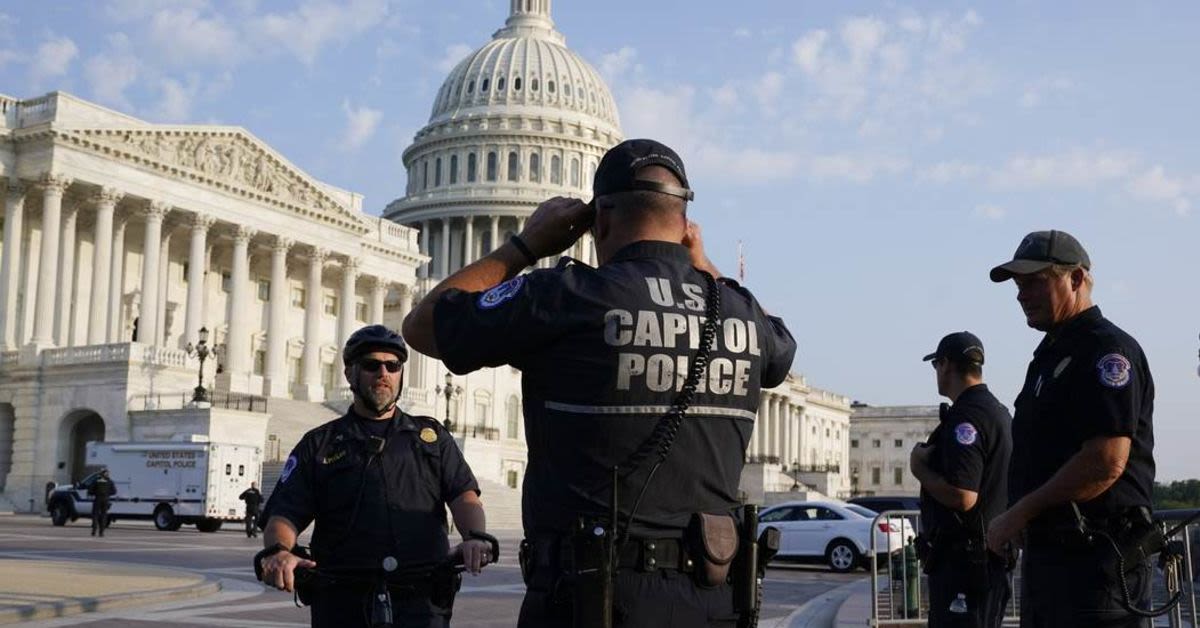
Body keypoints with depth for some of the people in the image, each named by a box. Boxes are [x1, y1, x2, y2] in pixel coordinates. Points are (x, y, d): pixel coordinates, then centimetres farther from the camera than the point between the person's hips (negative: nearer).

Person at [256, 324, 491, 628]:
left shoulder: (432, 435, 19)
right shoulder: (318, 444, 16)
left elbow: (464, 495, 6)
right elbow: (284, 515, 5)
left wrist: (475, 537, -17)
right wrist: (276, 551, -18)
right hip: (343, 603, 1)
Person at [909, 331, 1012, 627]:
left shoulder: (965, 417, -18)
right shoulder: (999, 411, 16)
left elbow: (962, 496, -27)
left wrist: (920, 468, -11)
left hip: (964, 559, -11)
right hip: (992, 556, 11)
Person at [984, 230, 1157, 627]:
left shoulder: (1108, 350, -11)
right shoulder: (1051, 355, 19)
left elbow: (1106, 463, -22)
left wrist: (1020, 513, -15)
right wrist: (1017, 521, 11)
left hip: (1095, 560, -10)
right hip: (1045, 551, 10)